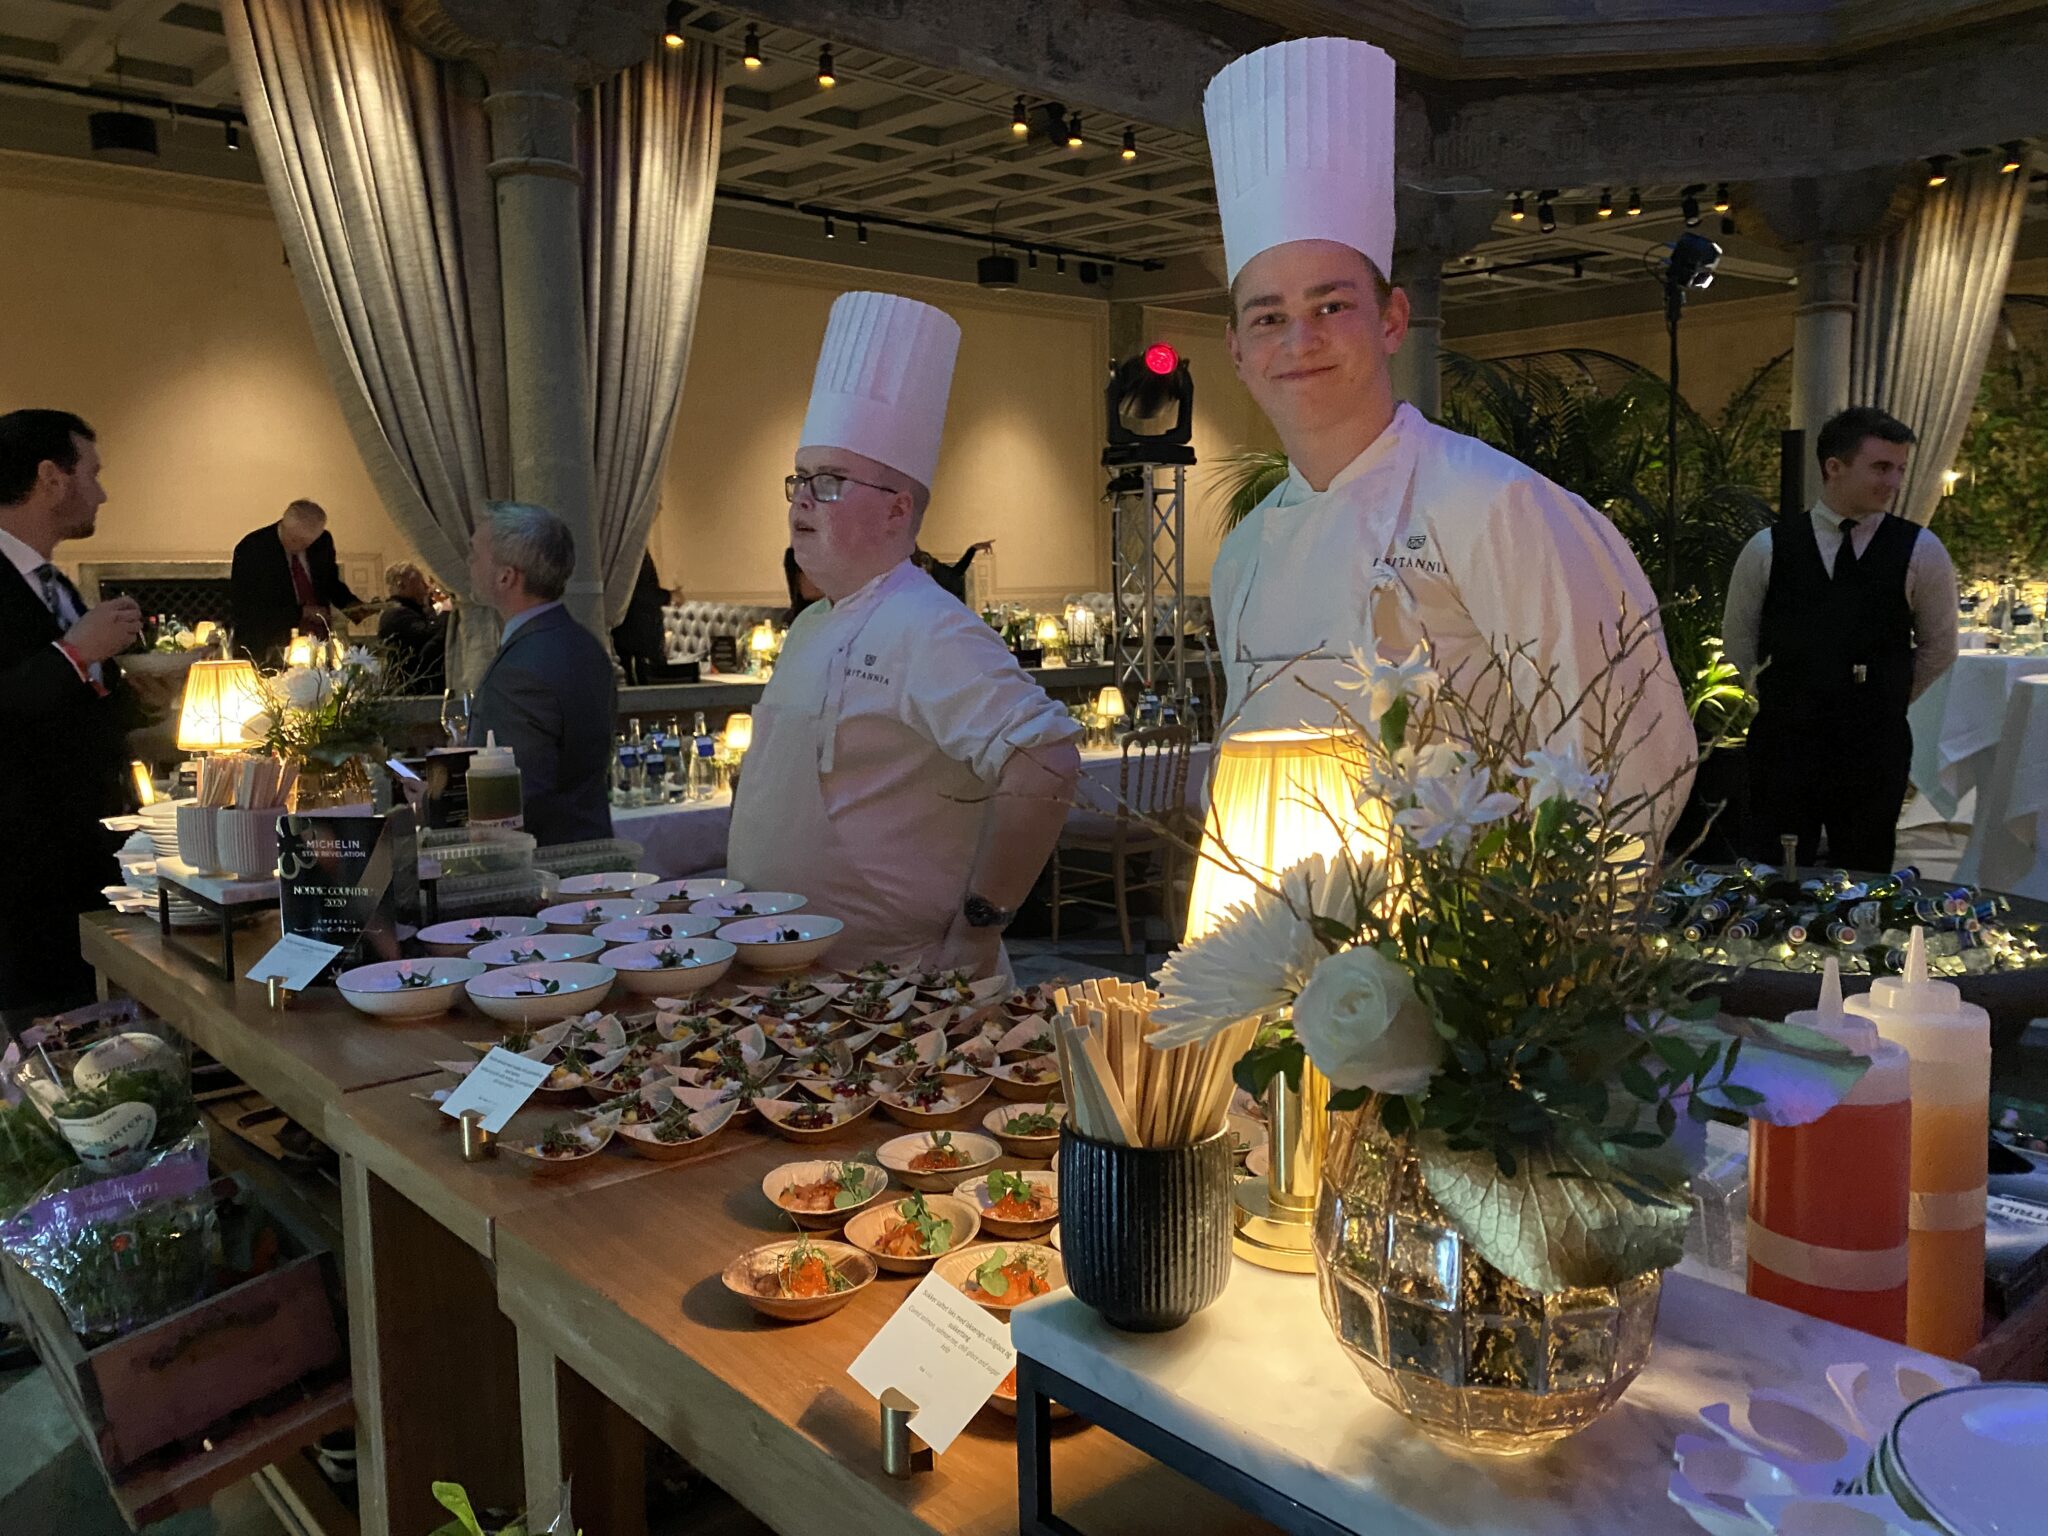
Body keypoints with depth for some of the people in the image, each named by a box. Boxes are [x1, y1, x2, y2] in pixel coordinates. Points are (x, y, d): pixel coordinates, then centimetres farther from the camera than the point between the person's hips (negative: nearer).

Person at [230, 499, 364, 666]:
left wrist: (350, 603, -3)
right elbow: (242, 607, -12)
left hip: (318, 644, 4)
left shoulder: (322, 541, 1)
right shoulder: (251, 548, -11)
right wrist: (300, 612, -17)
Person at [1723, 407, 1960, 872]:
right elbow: (1738, 637, 13)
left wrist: (1887, 701, 12)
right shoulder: (1769, 548, 0)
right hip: (1782, 742, 0)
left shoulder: (1920, 551, -2)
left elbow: (1938, 648, 10)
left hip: (1876, 747, 0)